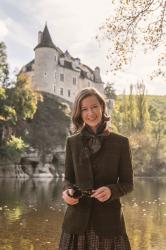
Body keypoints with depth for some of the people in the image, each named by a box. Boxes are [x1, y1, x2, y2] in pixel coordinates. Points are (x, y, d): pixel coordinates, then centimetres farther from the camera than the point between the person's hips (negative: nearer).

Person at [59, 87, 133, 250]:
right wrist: (68, 191, -12)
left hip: (108, 218, -1)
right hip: (77, 219, 1)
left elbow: (127, 183, 0)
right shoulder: (72, 142, 2)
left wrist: (111, 191, -19)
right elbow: (68, 178, 9)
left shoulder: (120, 142, -4)